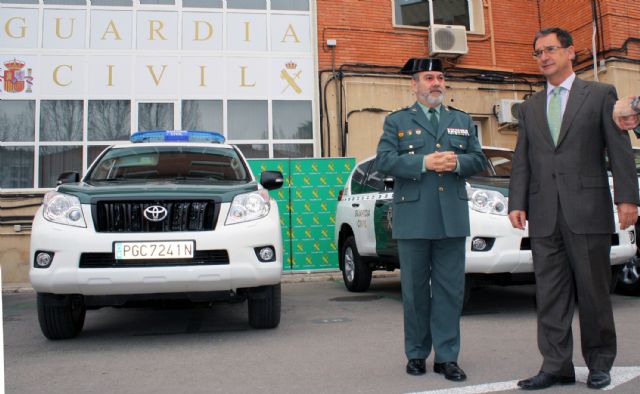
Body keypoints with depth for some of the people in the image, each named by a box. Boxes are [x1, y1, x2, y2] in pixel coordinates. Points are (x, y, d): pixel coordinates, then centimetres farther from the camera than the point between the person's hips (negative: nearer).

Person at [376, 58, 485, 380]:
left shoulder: (463, 120, 17)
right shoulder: (397, 121, 7)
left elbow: (478, 159, 11)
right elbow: (384, 160, -5)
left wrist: (458, 162, -10)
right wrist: (424, 163, -16)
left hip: (452, 217, 3)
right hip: (413, 217, -2)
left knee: (450, 289, 3)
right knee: (415, 290, 5)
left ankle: (447, 357, 11)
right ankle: (417, 354, 18)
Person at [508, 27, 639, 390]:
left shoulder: (600, 95, 7)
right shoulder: (529, 108, 17)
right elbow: (522, 161, 13)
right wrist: (517, 204, 2)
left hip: (588, 210, -3)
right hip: (545, 216, 3)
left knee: (594, 292, 4)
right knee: (551, 295, 4)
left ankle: (600, 363, 19)